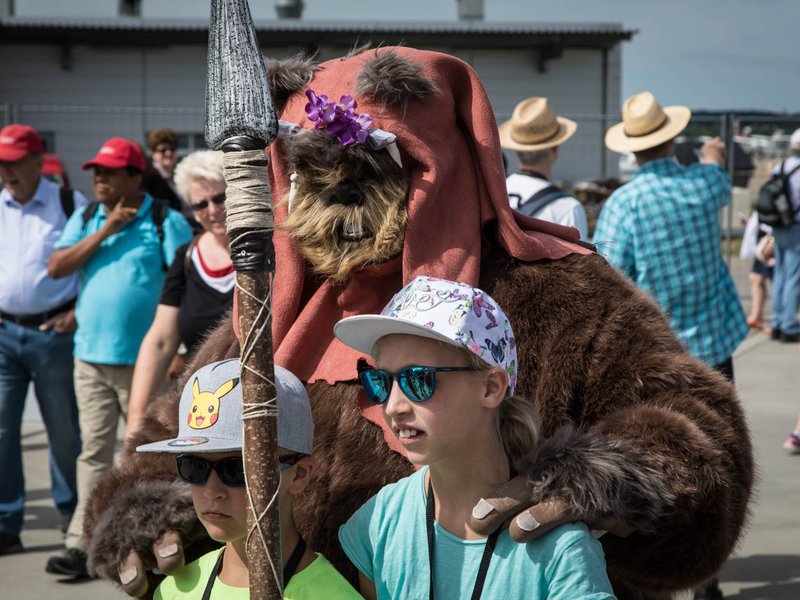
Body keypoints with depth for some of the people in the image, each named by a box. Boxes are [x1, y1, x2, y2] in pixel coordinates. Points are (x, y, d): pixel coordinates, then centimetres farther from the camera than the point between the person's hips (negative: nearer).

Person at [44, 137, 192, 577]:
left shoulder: (166, 222, -3)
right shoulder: (85, 219, 11)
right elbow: (56, 267, -1)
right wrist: (105, 231, -8)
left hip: (143, 360, -4)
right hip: (90, 358, 4)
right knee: (94, 452, 4)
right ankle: (81, 545, 5)